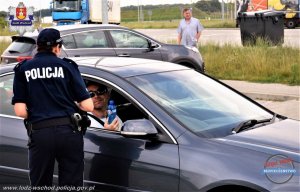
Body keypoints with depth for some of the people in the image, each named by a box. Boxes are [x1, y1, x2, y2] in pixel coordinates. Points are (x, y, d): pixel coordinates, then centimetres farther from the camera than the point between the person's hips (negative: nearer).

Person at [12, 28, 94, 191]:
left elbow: (20, 111, -1)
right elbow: (88, 106, 1)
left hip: (39, 134, 1)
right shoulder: (67, 66, 5)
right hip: (68, 131, 0)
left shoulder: (23, 69, 7)